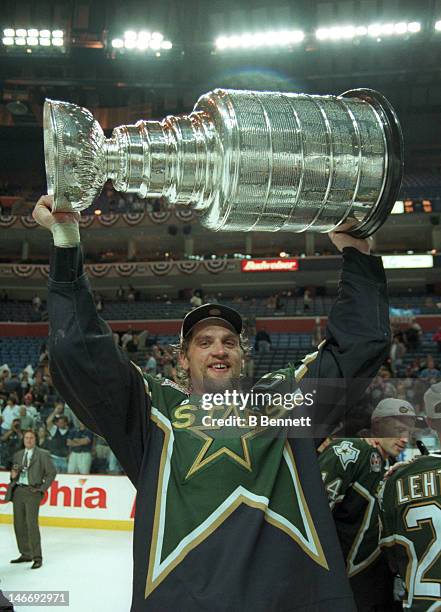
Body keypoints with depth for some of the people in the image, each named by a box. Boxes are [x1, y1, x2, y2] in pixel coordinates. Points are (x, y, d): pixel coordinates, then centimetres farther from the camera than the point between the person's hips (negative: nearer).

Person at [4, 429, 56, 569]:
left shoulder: (42, 454, 0)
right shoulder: (18, 455, 16)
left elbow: (52, 472, 0)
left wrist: (42, 488, -6)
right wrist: (13, 476, -1)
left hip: (32, 491, -6)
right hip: (18, 491, 6)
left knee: (31, 523, -13)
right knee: (19, 524, 8)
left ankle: (37, 557, -8)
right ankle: (25, 554, 19)